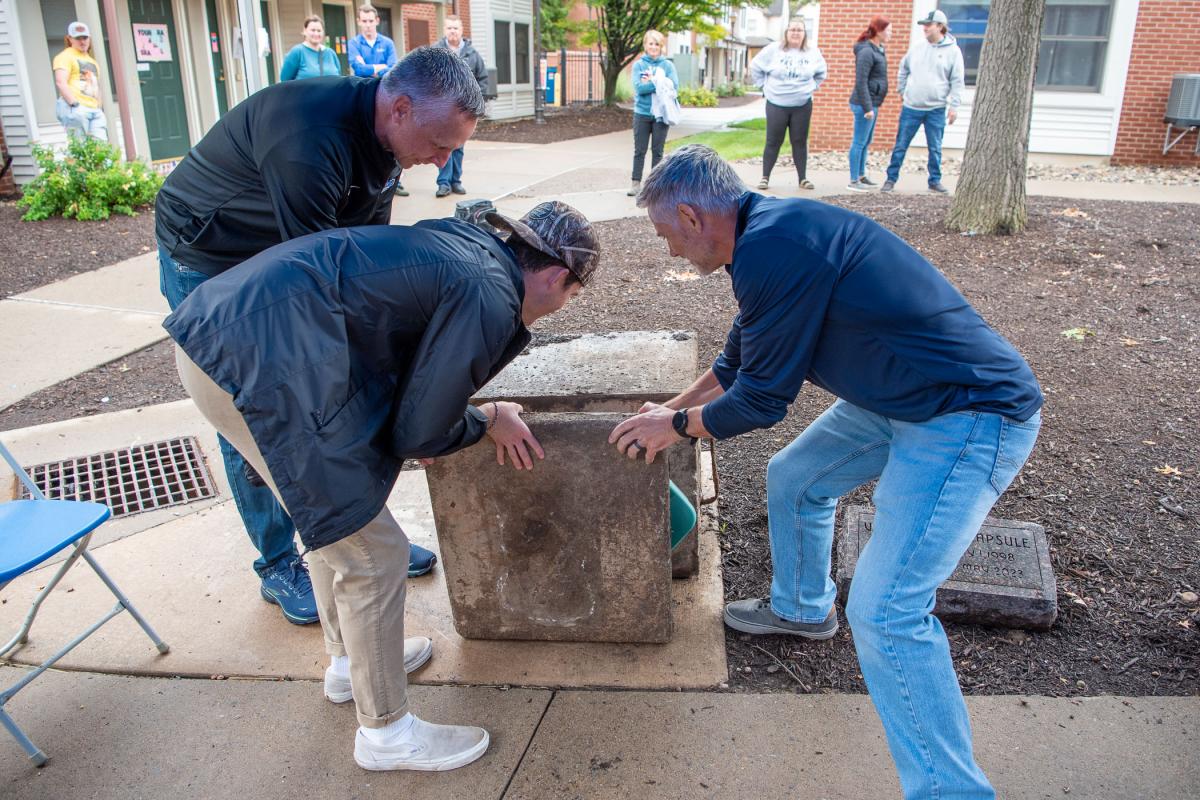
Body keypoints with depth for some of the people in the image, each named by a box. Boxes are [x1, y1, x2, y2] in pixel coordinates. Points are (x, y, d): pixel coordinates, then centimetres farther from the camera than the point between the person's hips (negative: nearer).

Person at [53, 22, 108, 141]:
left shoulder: (92, 60, 28)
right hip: (76, 108, -7)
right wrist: (74, 104, -19)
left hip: (95, 109, 7)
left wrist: (100, 107, 18)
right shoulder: (66, 56, 4)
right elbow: (60, 82, -9)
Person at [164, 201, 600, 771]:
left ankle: (349, 661, 47)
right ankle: (386, 734, 23)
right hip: (257, 362, -10)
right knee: (374, 553, 3)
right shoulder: (489, 300, -10)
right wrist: (486, 420, 13)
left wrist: (482, 419, 23)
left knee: (337, 512, 26)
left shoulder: (462, 243, 17)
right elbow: (416, 435, -5)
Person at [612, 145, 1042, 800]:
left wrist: (678, 425, 1)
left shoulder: (772, 249, -25)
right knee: (792, 478, 22)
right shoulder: (773, 227, 7)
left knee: (885, 609, -15)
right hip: (902, 398, 10)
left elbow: (761, 400, -15)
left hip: (971, 418, -10)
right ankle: (802, 608, 46)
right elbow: (740, 359, 22)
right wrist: (673, 406, 28)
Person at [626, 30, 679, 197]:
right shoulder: (638, 64, 2)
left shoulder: (668, 65, 3)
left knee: (657, 151, 6)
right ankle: (636, 183, 10)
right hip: (642, 113, 0)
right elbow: (639, 87, -11)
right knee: (639, 150, 4)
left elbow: (674, 86, -9)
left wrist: (651, 82, -11)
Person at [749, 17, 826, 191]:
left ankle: (803, 178, 14)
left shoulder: (813, 53, 3)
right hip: (776, 105, -2)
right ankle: (765, 177, 9)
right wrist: (764, 85, 1)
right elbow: (755, 67, 3)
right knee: (773, 142, 1)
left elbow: (821, 73, 19)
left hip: (802, 106, 2)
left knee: (800, 142, 7)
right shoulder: (773, 49, -5)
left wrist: (812, 86, 9)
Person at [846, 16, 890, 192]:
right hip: (864, 104, -10)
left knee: (866, 142, 16)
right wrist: (868, 108, -21)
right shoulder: (866, 52, -15)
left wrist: (872, 106, 16)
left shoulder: (877, 50, 14)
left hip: (872, 103, 10)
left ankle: (861, 175, 26)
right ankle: (853, 181, 0)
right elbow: (861, 83, -20)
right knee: (859, 142, -4)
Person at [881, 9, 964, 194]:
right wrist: (903, 90, 16)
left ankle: (935, 181, 17)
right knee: (900, 146, 3)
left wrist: (953, 106, -8)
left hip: (936, 110, -2)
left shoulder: (953, 51, -2)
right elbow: (903, 69, 20)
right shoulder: (917, 48, 6)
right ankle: (891, 179, 11)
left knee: (935, 148, 6)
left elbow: (957, 82, -3)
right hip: (911, 107, 2)